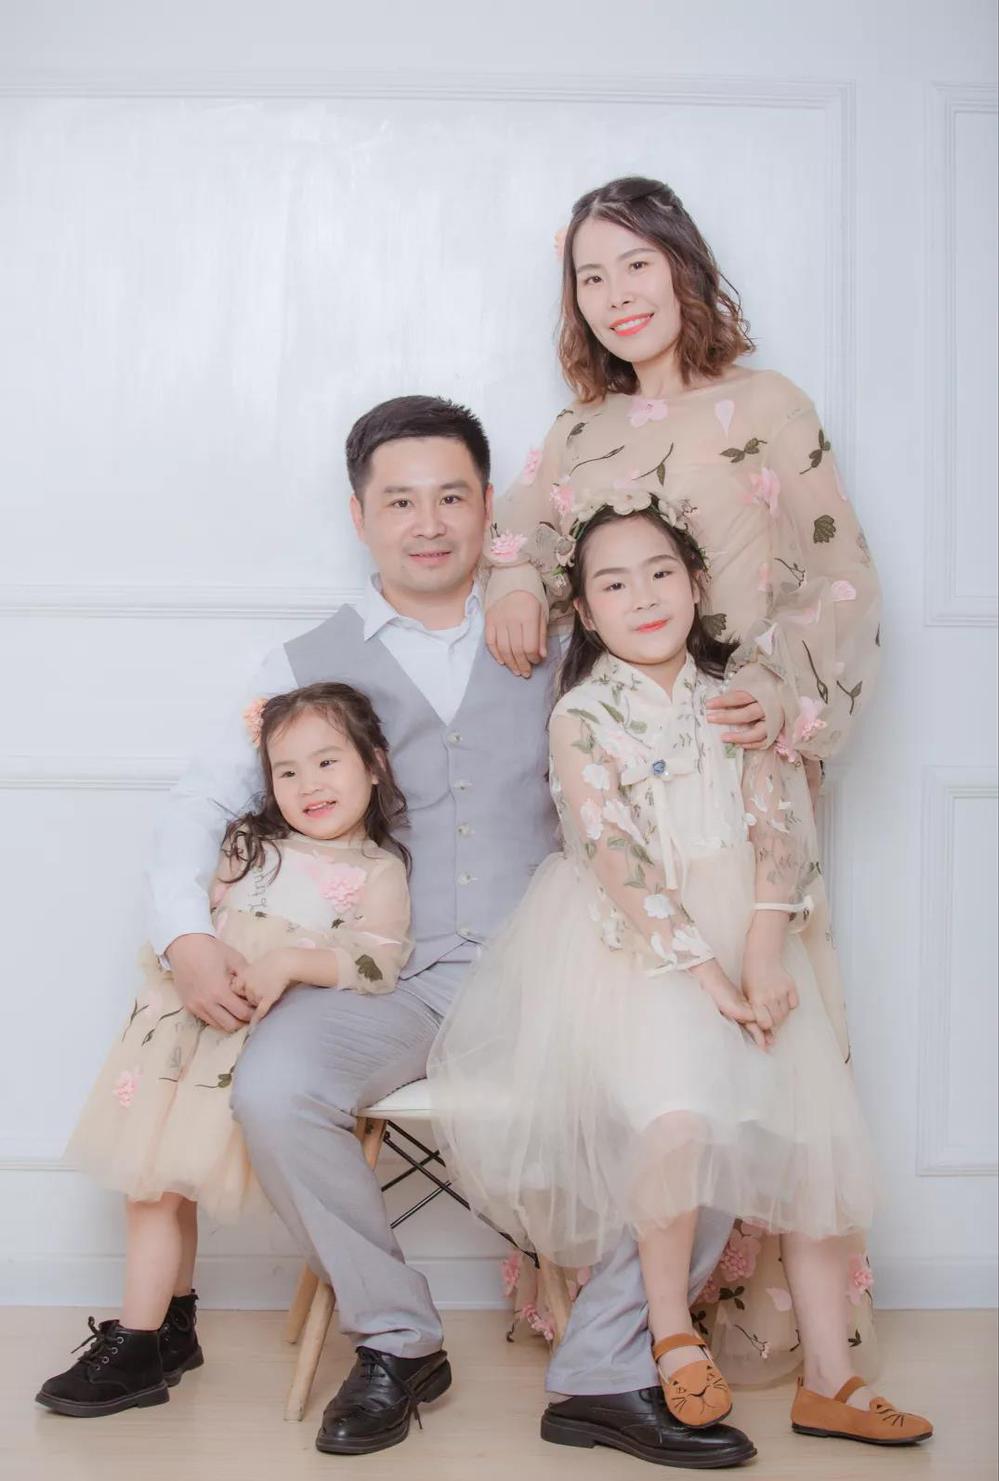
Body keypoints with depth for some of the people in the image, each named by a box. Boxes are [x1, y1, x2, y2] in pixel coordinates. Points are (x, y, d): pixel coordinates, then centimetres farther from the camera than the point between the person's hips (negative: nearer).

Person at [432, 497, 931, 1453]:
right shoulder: (583, 717, -5)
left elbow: (779, 832, -1)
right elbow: (617, 859, -13)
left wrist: (764, 958, -16)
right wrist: (706, 973, -20)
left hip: (745, 943, 5)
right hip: (631, 951, -4)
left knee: (806, 1131, 0)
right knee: (677, 1112, -26)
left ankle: (828, 1376, 11)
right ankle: (672, 1336, -3)